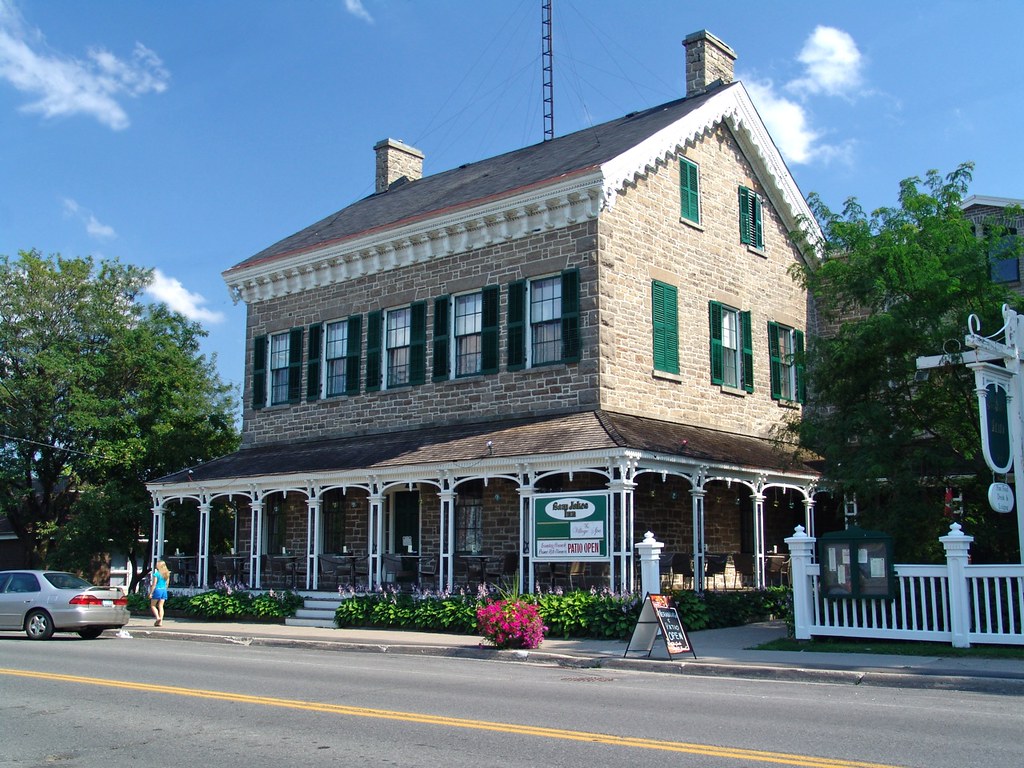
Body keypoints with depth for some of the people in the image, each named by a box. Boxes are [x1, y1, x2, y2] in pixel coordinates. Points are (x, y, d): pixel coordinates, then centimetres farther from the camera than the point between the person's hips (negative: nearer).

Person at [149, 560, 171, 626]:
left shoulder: (156, 574, -12)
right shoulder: (166, 574, 8)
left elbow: (154, 584, -13)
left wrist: (151, 593, -9)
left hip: (157, 590, -6)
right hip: (164, 590, 6)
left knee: (152, 605, 8)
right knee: (161, 606, 8)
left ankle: (158, 617, -11)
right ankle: (160, 621, 3)